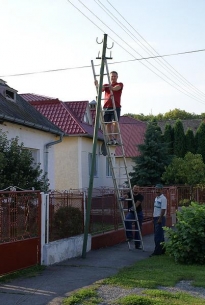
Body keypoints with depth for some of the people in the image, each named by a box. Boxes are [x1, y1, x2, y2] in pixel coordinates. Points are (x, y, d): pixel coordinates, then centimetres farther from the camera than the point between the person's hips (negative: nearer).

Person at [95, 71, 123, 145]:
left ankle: (115, 139, -11)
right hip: (106, 107, 3)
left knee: (115, 123, -12)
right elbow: (101, 89, -2)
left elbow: (115, 88, -14)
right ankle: (110, 140, 3)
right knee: (108, 124, 0)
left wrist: (111, 87, -35)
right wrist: (97, 85, -22)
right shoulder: (106, 85, 20)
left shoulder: (120, 84, 10)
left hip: (116, 107, -3)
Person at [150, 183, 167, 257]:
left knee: (158, 235, -9)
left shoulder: (163, 198, -13)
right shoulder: (156, 198, 15)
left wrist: (160, 219, -21)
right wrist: (154, 218, 17)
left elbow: (163, 209, -18)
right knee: (160, 235, 14)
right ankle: (161, 250, 21)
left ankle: (157, 251, -6)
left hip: (160, 218, -9)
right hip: (155, 218, 9)